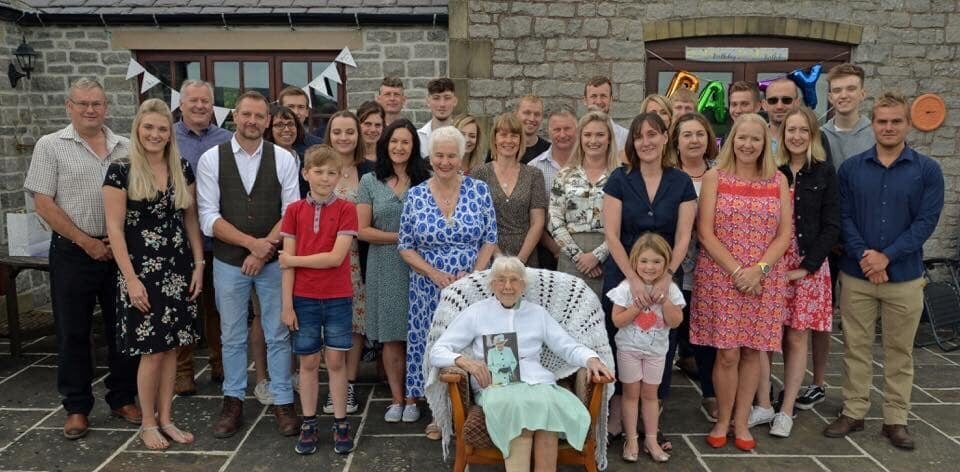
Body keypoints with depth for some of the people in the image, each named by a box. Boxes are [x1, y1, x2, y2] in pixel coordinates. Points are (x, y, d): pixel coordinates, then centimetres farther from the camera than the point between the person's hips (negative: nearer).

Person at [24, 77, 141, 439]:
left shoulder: (125, 148, 7)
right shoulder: (51, 146, 0)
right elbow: (43, 203, -6)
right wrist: (86, 242, -10)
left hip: (121, 250, 2)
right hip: (73, 251, -2)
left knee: (123, 327, 9)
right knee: (73, 332, 7)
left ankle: (123, 399, 23)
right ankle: (77, 407, 20)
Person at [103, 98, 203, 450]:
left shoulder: (182, 169, 6)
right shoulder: (121, 171, -8)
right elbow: (114, 229, -9)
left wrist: (199, 264, 4)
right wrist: (131, 279, -13)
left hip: (178, 270, 4)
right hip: (142, 272, -4)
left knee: (171, 347, 10)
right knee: (152, 351, 1)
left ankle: (165, 419, 23)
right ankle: (148, 424, 19)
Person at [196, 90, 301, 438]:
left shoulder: (284, 159, -2)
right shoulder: (211, 159, -3)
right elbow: (209, 218, -7)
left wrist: (262, 251, -13)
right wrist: (252, 242, -16)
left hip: (274, 260, 0)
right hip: (228, 261, 0)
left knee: (278, 334, 8)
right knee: (232, 336, 12)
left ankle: (283, 402, 20)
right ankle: (233, 401, 27)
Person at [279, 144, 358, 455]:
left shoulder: (346, 210, -5)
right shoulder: (294, 211, 0)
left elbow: (336, 257, -14)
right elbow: (287, 261, -2)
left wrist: (293, 260, -8)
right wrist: (287, 304, -5)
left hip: (338, 298, -1)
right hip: (304, 298, 1)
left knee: (336, 361, 7)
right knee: (308, 361, 10)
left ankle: (341, 424, 18)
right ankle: (308, 425, 22)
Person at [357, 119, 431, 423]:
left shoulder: (425, 181, 4)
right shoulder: (370, 181, 5)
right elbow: (362, 230, -1)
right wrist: (400, 237, -9)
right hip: (384, 268, 1)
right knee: (391, 337, 7)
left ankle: (412, 399, 19)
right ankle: (396, 399, 21)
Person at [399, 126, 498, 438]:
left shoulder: (479, 190, -3)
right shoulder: (415, 195, -1)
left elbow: (490, 239, 0)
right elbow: (405, 246, 1)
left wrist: (473, 274, -13)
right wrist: (435, 274, -12)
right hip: (429, 289, 1)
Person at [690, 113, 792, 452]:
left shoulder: (778, 180, 7)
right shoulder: (714, 177, 0)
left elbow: (785, 234, 2)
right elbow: (705, 232, -6)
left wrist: (758, 269, -12)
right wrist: (736, 270, -13)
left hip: (765, 280, 2)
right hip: (720, 277, -2)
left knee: (752, 351, 7)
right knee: (727, 353, -1)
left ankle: (741, 421, 21)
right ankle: (722, 420, 17)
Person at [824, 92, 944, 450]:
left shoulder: (928, 170, 0)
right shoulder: (851, 168, 3)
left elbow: (926, 222, -7)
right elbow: (843, 218, -2)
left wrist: (887, 256, -16)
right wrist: (863, 255, -16)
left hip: (905, 277, 0)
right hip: (856, 275, 1)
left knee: (899, 351, 9)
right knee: (856, 347, 8)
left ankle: (896, 419, 21)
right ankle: (853, 412, 20)